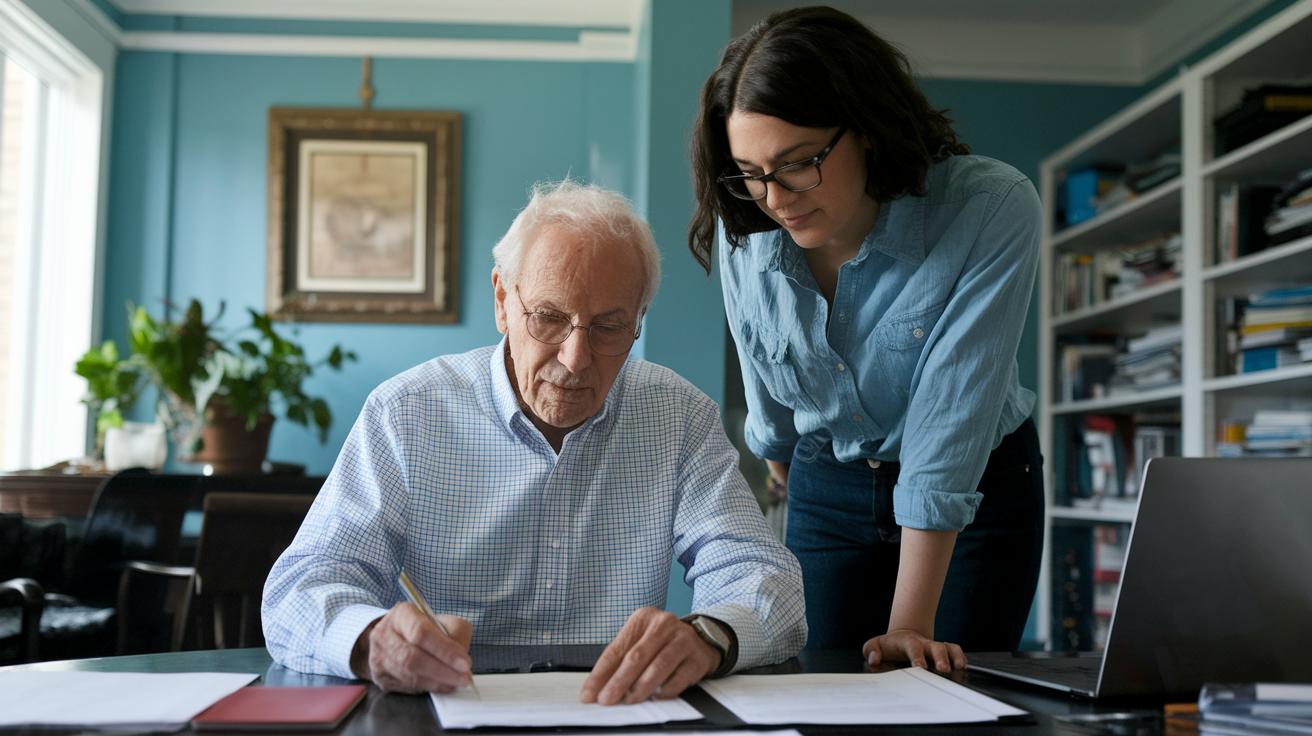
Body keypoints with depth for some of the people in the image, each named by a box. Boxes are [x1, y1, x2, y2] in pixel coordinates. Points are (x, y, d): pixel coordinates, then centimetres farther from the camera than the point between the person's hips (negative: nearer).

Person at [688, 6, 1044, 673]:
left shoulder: (993, 210, -27)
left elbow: (948, 421, -30)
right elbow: (770, 412, 3)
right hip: (826, 488, 3)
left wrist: (910, 627, -30)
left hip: (980, 488, -2)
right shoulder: (742, 233, -16)